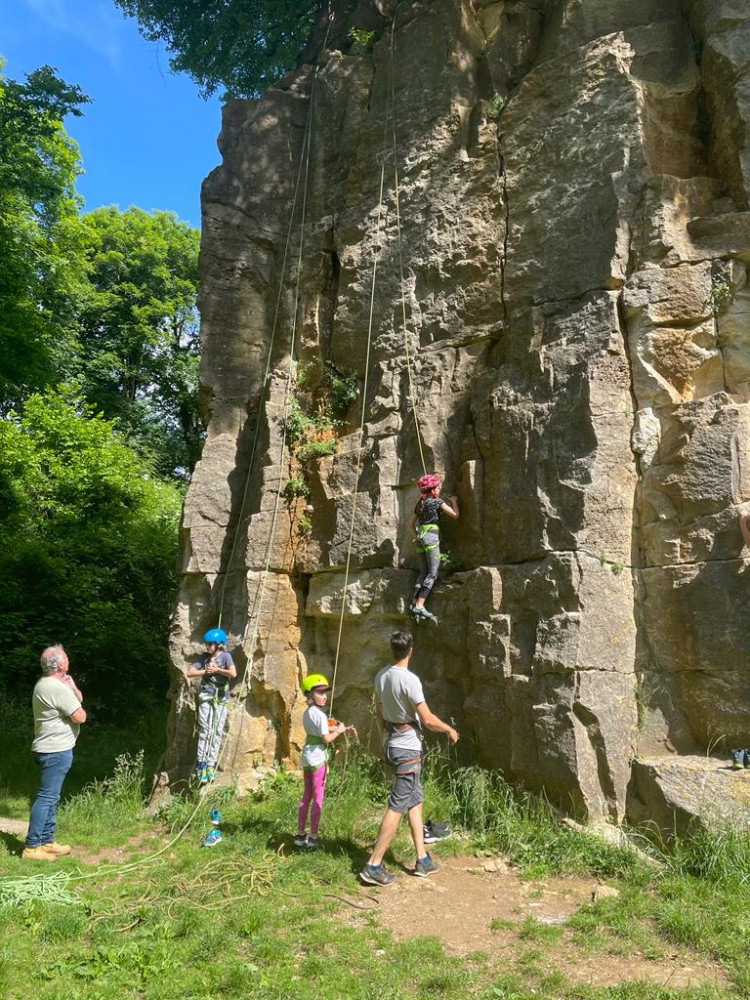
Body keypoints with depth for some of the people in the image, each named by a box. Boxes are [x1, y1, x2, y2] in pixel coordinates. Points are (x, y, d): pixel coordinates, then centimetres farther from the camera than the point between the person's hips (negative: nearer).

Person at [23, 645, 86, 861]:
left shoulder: (43, 684, 11)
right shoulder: (58, 688, -22)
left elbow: (78, 699, 19)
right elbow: (80, 716, -17)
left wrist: (72, 689, -1)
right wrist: (70, 689, -3)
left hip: (50, 748, 10)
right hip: (57, 750, -10)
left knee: (50, 796, 15)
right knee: (47, 797, -6)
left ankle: (47, 841, 23)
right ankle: (32, 847, -1)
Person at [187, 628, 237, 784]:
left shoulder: (225, 656, -5)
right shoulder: (204, 657, 5)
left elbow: (233, 673, -19)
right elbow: (190, 672, 2)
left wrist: (217, 670, -11)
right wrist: (207, 671, -8)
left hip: (221, 698, -1)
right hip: (206, 695, 2)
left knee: (217, 731, 1)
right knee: (205, 730, -1)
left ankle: (211, 765, 7)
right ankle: (201, 764, 3)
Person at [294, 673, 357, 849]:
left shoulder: (307, 713, 10)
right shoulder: (320, 714, -17)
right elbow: (327, 738, -19)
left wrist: (344, 729, 5)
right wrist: (340, 731, -2)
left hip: (307, 755, 8)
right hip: (318, 756, -8)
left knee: (307, 796, 16)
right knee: (318, 798, 1)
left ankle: (300, 834, 22)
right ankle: (313, 837, 5)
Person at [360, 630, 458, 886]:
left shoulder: (381, 676, 2)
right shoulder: (409, 680, -22)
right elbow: (428, 720, -17)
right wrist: (450, 730, -1)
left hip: (391, 742, 8)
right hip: (408, 748, -8)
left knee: (415, 801, 17)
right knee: (398, 806, -3)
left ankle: (422, 860, 24)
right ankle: (373, 865, 0)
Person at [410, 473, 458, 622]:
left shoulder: (420, 503, 17)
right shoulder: (437, 501, -3)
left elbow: (412, 524, 22)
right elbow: (455, 514, -5)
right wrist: (453, 501, 11)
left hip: (420, 538, 7)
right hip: (431, 538, -7)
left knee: (423, 572, 11)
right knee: (433, 573, -8)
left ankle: (414, 604, 3)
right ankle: (420, 606, -18)